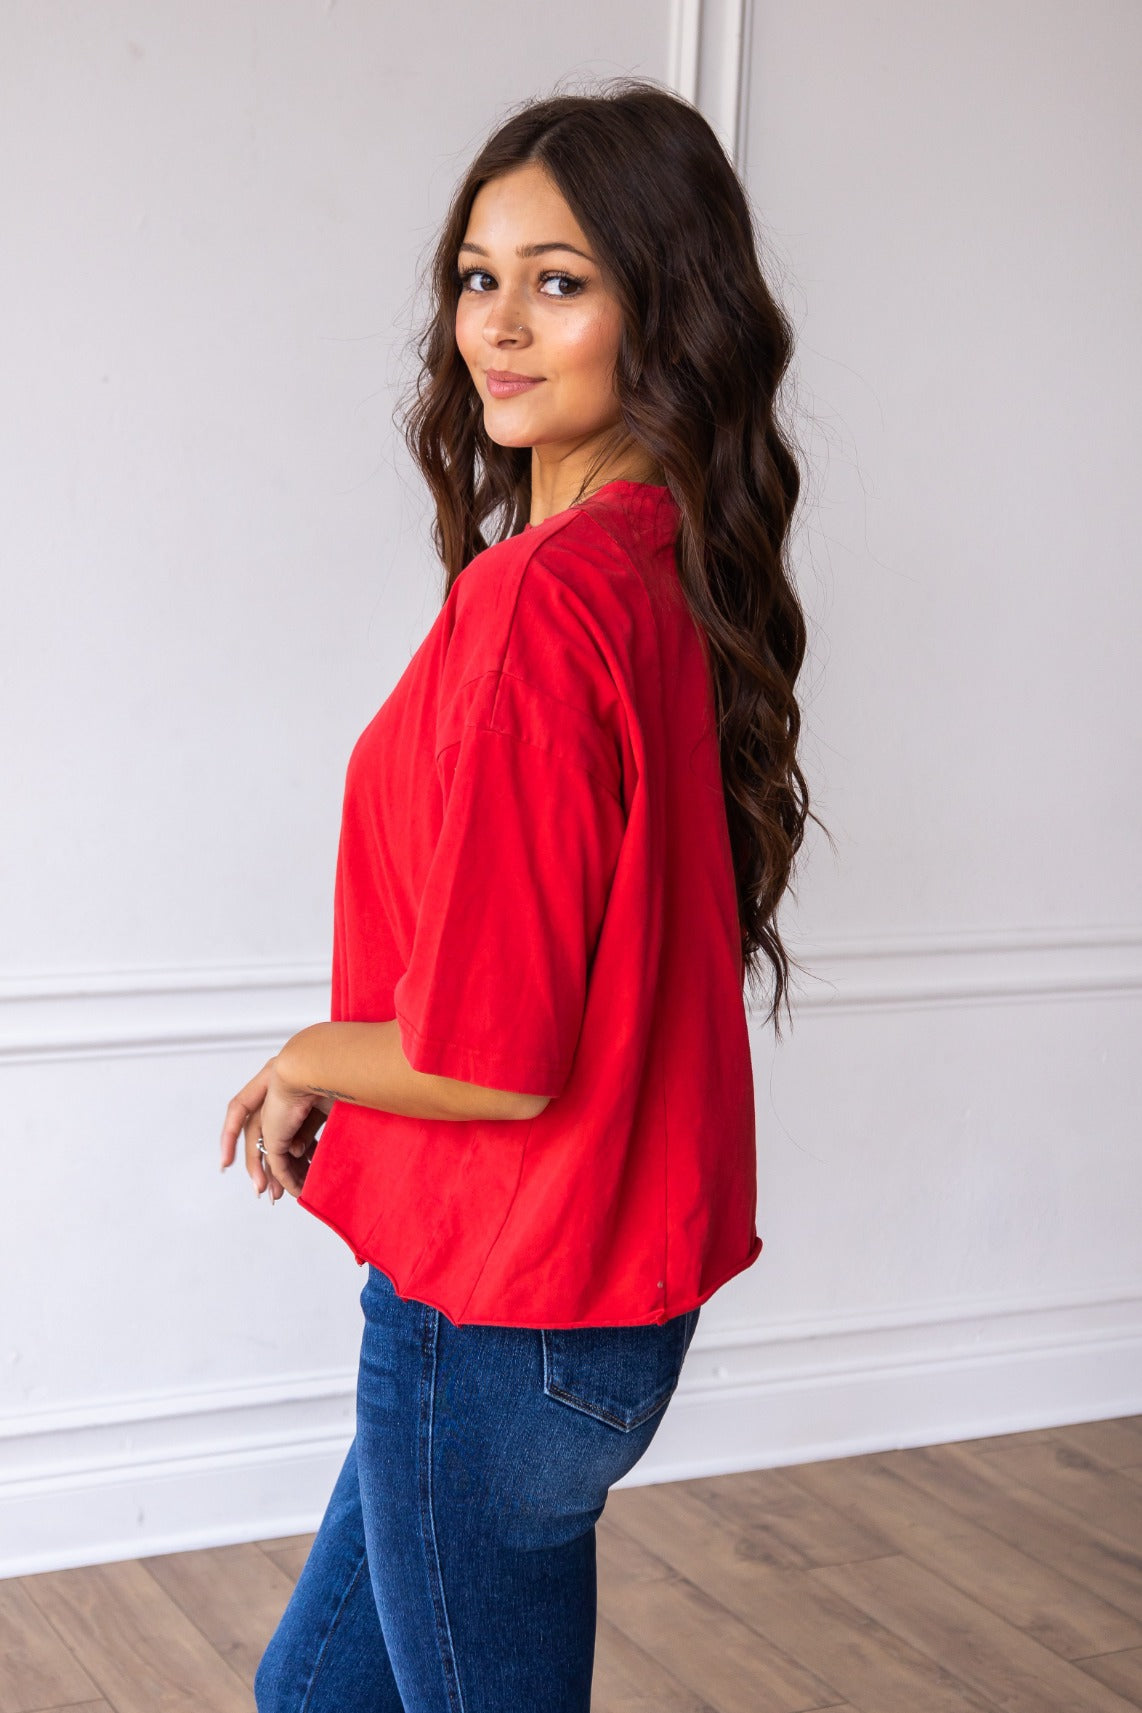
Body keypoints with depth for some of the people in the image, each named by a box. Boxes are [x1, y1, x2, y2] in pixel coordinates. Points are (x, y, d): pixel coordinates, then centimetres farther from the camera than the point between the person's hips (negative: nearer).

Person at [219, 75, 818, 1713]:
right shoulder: (677, 575, 3)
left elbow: (492, 1061, -25)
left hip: (503, 1310, -9)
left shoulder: (539, 606, -25)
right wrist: (342, 1084, 8)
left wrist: (303, 1063, -5)